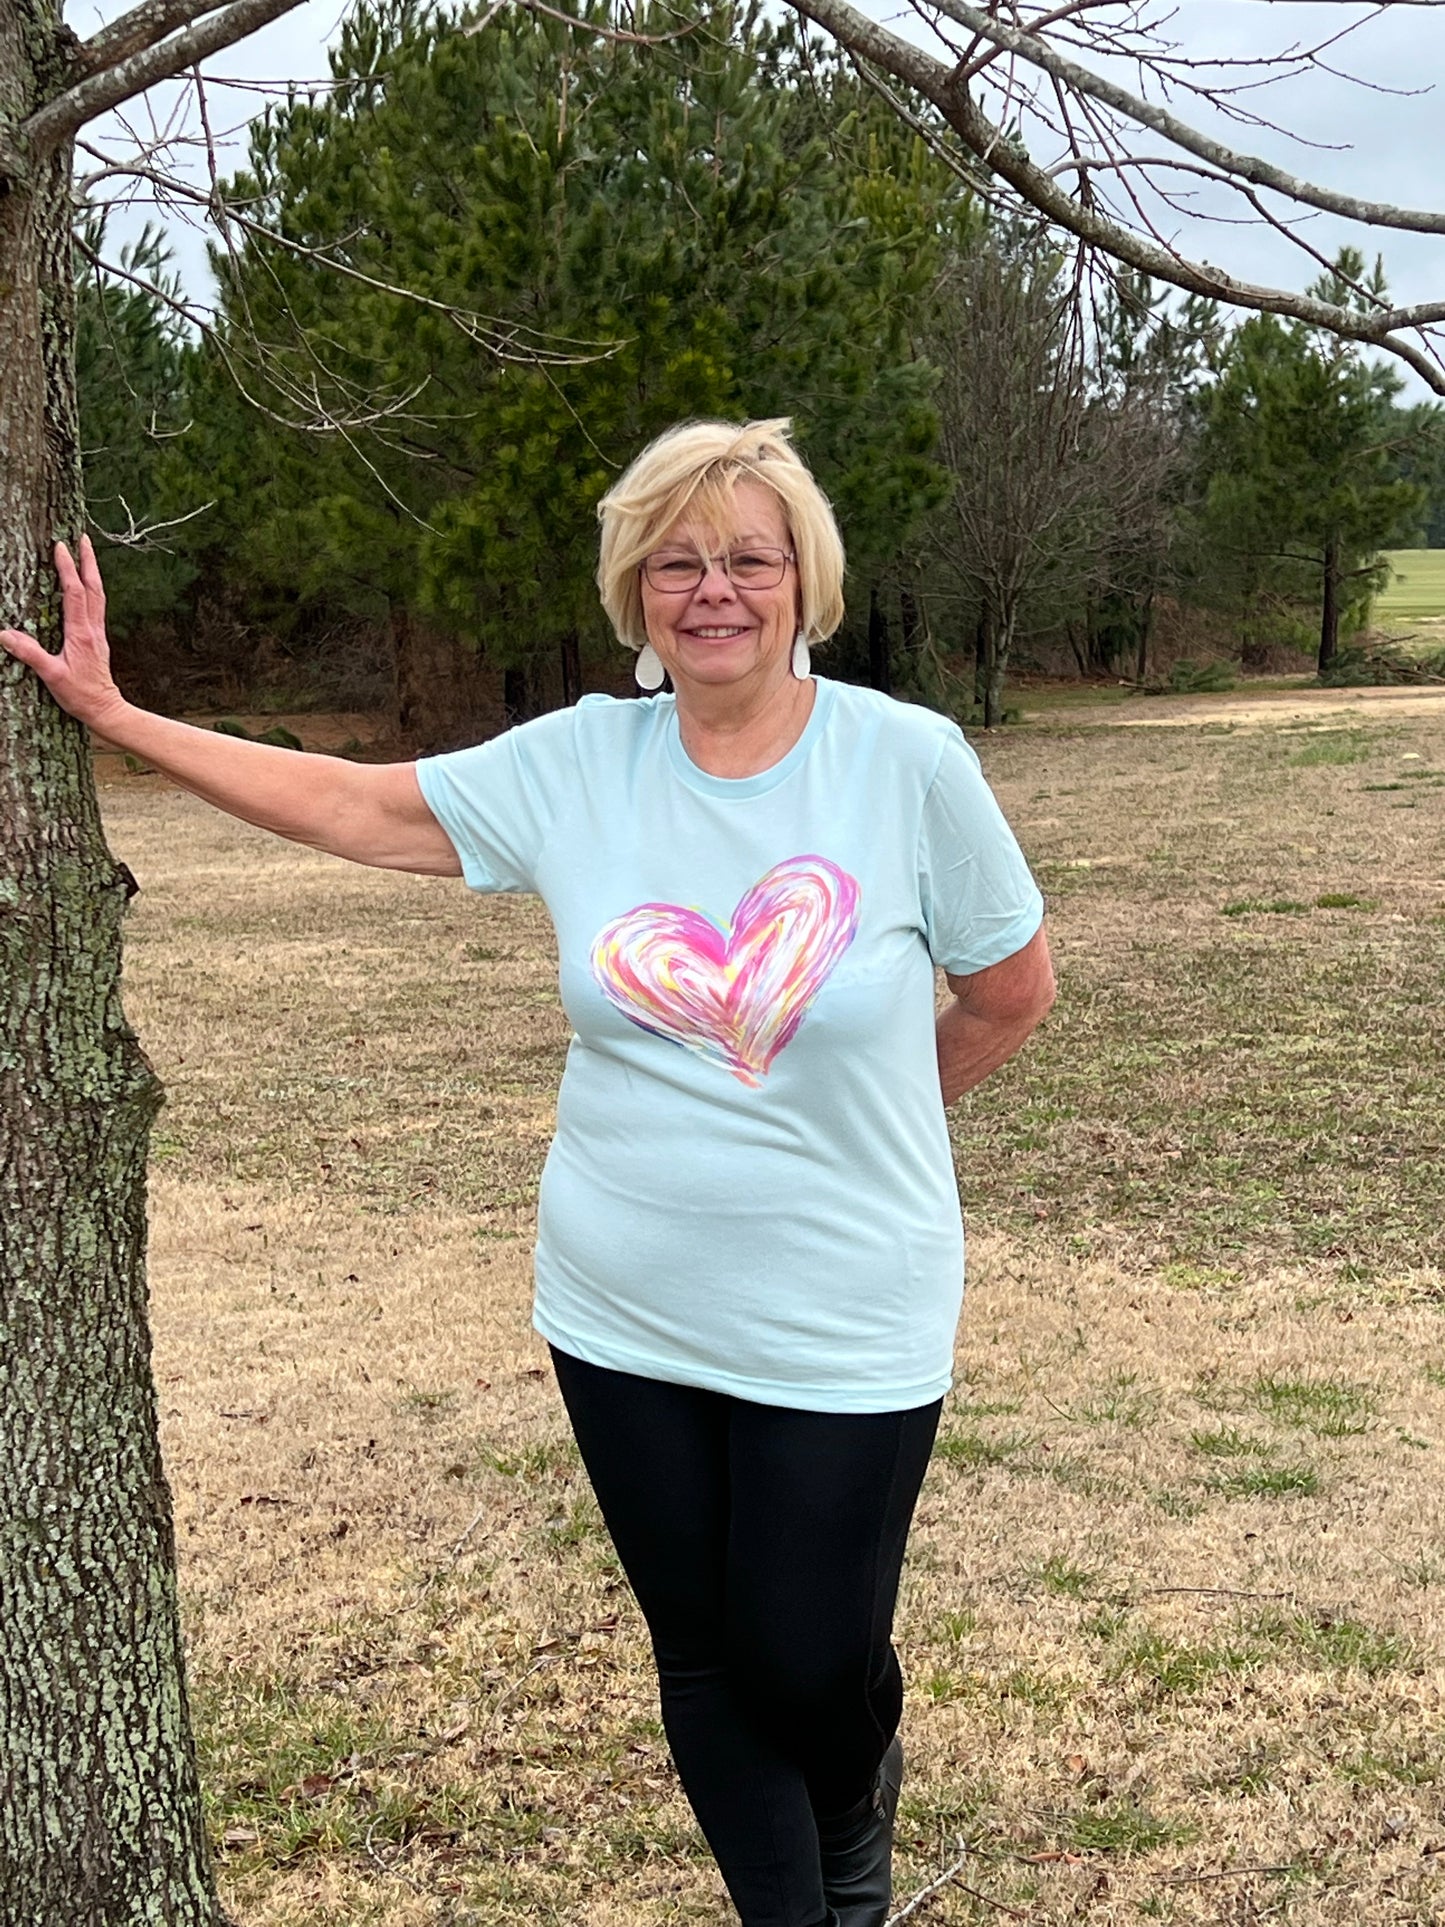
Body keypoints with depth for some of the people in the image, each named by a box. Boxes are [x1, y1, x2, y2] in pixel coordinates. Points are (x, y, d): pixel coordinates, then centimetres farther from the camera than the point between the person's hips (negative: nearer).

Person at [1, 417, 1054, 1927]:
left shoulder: (908, 761, -11)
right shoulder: (577, 763, -3)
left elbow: (1012, 992, 1)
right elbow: (353, 806, 4)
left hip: (843, 1331, -3)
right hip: (622, 1317, 3)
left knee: (814, 1663, 8)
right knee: (703, 1658, 14)